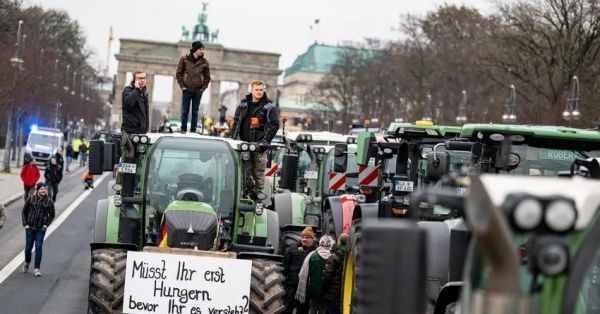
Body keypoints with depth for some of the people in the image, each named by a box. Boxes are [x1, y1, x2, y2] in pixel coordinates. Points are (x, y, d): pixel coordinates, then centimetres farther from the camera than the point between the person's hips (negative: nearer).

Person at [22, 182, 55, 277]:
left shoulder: (49, 202, -3)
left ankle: (36, 269, -1)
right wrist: (25, 224, -1)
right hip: (30, 227, 1)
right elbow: (24, 212, 6)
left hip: (41, 229, -1)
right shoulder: (31, 199, -3)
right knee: (28, 247, 8)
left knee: (38, 247, -7)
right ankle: (27, 262, 36)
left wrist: (46, 225, -1)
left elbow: (52, 215, 9)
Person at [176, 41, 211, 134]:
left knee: (195, 111, 4)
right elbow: (178, 73, 5)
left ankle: (193, 130, 8)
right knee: (185, 111, 1)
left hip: (198, 91, 1)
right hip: (186, 90, -1)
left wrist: (203, 87, 0)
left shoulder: (204, 62, 4)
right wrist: (182, 85, -3)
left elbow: (207, 77, 11)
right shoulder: (184, 59, 0)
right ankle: (183, 130, 7)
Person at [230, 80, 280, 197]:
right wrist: (232, 137, 9)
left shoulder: (269, 107, 0)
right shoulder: (243, 104, 14)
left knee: (258, 173, -3)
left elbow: (274, 125, -4)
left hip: (259, 144, -4)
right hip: (243, 143, 4)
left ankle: (258, 194, 2)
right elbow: (236, 122, 18)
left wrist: (265, 141, -11)